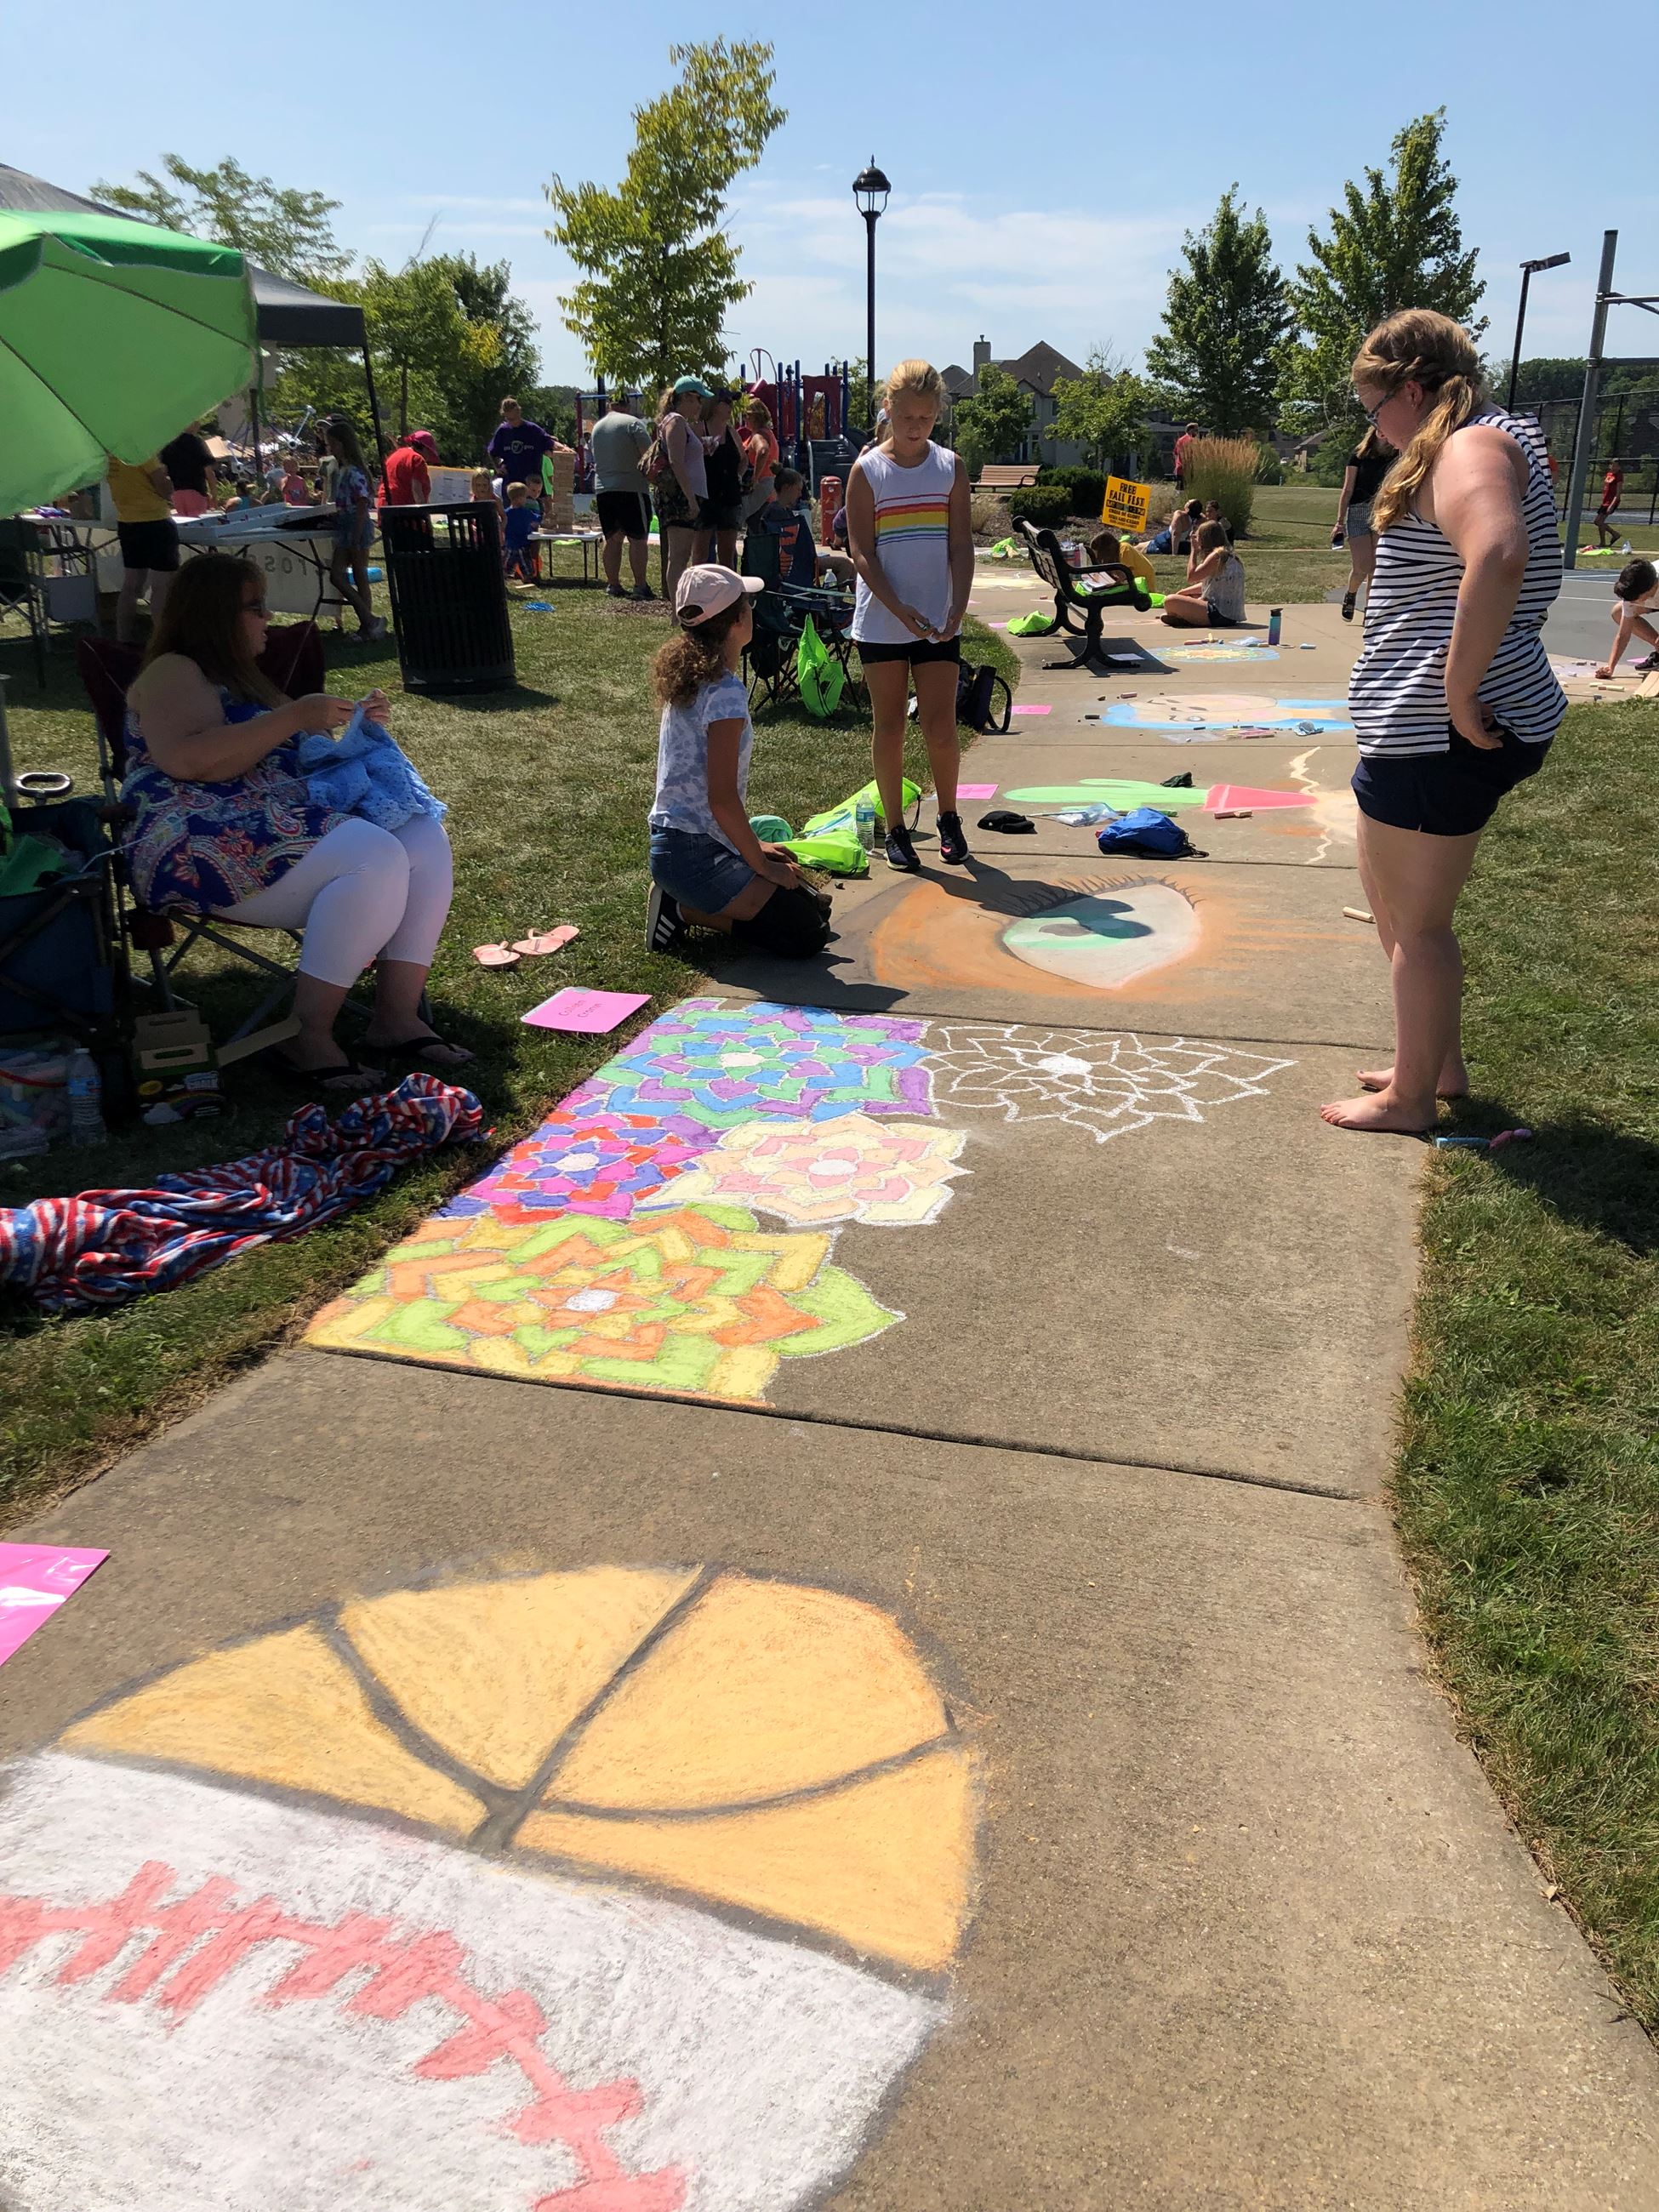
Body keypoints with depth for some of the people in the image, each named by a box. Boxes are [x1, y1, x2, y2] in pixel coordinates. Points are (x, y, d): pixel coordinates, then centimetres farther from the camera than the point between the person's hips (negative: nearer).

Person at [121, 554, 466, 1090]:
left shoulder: (235, 678, 29)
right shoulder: (173, 673, 0)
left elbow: (290, 760, 35)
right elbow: (186, 759, -19)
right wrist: (295, 716, -16)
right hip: (205, 844, -9)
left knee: (425, 836, -10)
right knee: (377, 857, -31)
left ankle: (397, 1019, -19)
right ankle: (307, 1040, -28)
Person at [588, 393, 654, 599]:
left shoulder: (597, 427, 16)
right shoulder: (632, 423, -4)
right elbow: (649, 453, -10)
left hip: (603, 489, 6)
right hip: (632, 488, -6)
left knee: (612, 539, 10)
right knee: (638, 539, -4)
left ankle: (613, 585, 9)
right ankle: (640, 586, -8)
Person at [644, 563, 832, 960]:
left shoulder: (688, 678, 10)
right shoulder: (725, 692, -19)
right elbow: (723, 800, -23)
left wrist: (753, 846, 17)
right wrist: (762, 865, -11)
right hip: (696, 855, -10)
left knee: (816, 906, 11)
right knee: (807, 934, -12)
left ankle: (684, 901, 9)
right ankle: (685, 909, -6)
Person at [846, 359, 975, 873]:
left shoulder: (951, 467, 5)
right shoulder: (867, 471, -1)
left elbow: (961, 545, 2)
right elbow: (861, 551, -6)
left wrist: (957, 608, -13)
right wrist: (899, 609, -19)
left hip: (939, 622, 1)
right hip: (881, 621, -1)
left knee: (941, 729, -1)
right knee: (889, 728, 5)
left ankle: (949, 819, 21)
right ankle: (895, 829, 16)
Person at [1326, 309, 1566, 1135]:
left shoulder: (1470, 448, -16)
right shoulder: (1472, 445, 18)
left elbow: (1497, 559, -36)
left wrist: (1459, 692, -30)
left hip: (1437, 733, -11)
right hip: (1416, 725, 11)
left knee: (1417, 920, 2)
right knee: (1392, 897, 22)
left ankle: (1411, 1098, 16)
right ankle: (1438, 1063, 35)